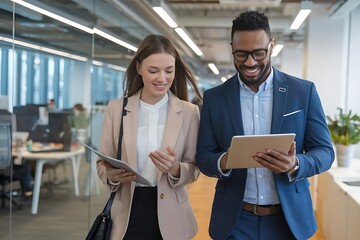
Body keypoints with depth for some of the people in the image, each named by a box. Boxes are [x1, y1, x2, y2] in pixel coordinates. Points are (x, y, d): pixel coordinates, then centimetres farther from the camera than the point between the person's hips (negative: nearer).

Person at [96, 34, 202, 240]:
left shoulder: (189, 112, -3)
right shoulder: (116, 108, -2)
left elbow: (194, 167, 0)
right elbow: (103, 163, 3)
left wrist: (176, 169, -21)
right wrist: (112, 175, -18)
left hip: (170, 216, 0)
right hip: (128, 213, 0)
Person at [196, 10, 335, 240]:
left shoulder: (304, 91, -4)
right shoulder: (214, 98, -1)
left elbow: (325, 151, -2)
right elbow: (203, 156, 1)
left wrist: (295, 165, -23)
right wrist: (223, 162, -22)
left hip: (290, 218, 0)